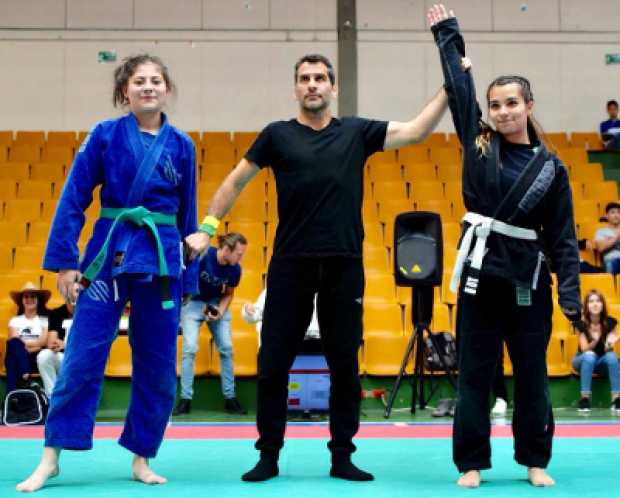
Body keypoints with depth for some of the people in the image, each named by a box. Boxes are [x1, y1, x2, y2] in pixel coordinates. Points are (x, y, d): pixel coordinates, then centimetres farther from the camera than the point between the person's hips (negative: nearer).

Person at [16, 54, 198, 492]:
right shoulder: (104, 135, 0)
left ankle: (141, 458, 20)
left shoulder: (181, 146, 5)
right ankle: (51, 457, 8)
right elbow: (73, 199, 0)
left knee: (158, 365, 6)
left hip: (162, 260, 2)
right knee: (83, 357, -4)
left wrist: (189, 278, 10)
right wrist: (64, 261, -5)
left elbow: (187, 216, 10)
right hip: (108, 253, -2)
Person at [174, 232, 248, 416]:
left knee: (226, 348, -3)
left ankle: (230, 398, 7)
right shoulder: (202, 256, -28)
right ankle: (185, 399, -5)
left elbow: (229, 294, 1)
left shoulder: (235, 269, -15)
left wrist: (220, 311, -16)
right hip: (194, 302, -3)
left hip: (217, 304, 3)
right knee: (190, 348, -12)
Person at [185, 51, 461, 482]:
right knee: (274, 364, 3)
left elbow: (416, 131, 2)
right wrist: (207, 227, 2)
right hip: (290, 266, -1)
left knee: (345, 365, 7)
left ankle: (342, 457, 19)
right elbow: (236, 182, 9)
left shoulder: (356, 132, 7)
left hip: (344, 267, 1)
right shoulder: (278, 135, 5)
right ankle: (269, 456, 17)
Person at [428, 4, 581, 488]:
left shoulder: (551, 168, 1)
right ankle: (471, 463, 15)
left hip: (529, 277, 0)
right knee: (475, 374, 5)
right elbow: (459, 89, 4)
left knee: (531, 374, 9)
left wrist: (570, 290, -6)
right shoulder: (478, 143, 3)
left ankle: (535, 461, 24)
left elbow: (563, 235, 1)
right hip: (481, 272, 1)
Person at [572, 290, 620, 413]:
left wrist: (610, 342, -38)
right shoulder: (581, 323, -16)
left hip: (602, 361, 2)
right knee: (589, 355, -35)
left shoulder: (610, 322, -12)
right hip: (583, 360, -1)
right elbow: (584, 349, -18)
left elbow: (606, 349, -14)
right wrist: (595, 340, -38)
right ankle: (585, 398, -36)